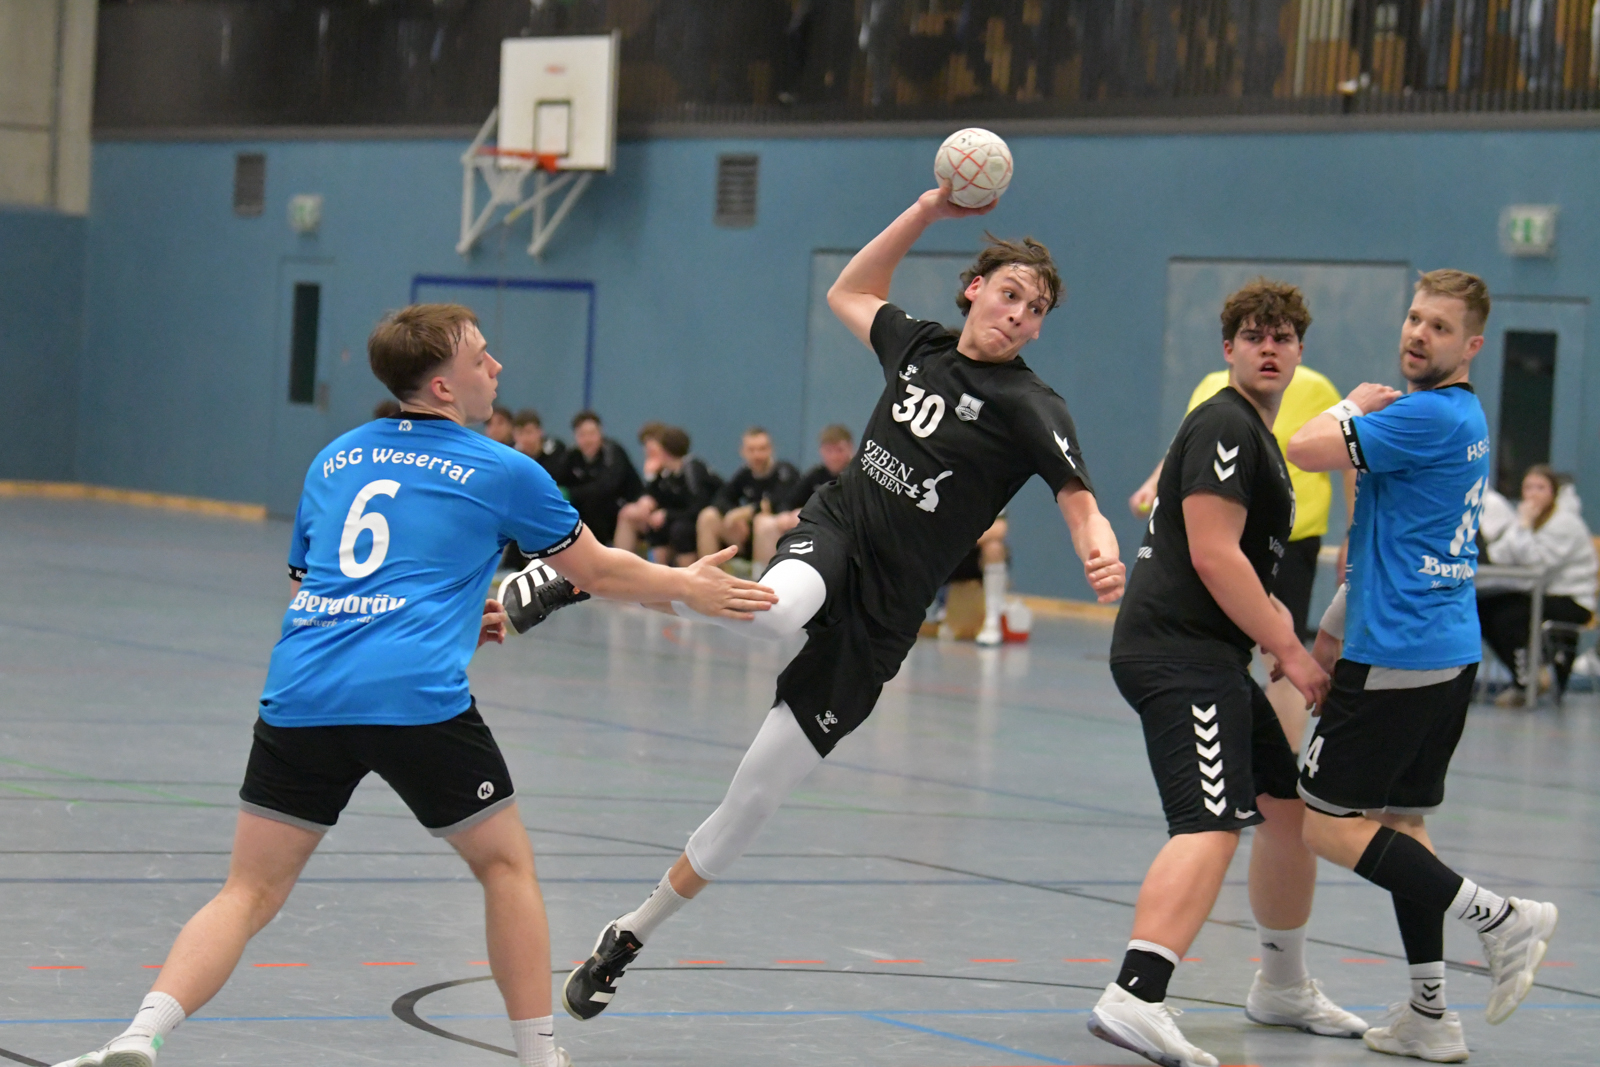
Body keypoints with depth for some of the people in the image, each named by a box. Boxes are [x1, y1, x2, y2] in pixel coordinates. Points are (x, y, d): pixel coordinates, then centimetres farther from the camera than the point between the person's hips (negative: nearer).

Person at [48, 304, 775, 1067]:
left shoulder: (334, 460, 22)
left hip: (301, 694, 4)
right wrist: (687, 586, 37)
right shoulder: (502, 473, 8)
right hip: (416, 697, -4)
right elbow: (597, 571, 20)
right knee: (505, 863, 17)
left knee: (250, 892, 7)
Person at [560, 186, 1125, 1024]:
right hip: (830, 534, 2)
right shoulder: (919, 345, 10)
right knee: (775, 612, -40)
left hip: (878, 613, -2)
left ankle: (631, 935, 16)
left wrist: (1100, 553, -38)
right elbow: (848, 293, 29)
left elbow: (1079, 499, -15)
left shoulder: (1030, 408, -3)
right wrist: (927, 211, 19)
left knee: (752, 800, 0)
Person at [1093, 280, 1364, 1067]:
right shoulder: (1225, 427, -10)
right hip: (1179, 654, -11)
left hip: (1209, 657, 11)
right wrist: (1289, 651, -15)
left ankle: (1284, 988, 35)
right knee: (1212, 824, -24)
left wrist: (1278, 629, 21)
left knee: (1291, 805, 20)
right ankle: (1135, 998, -37)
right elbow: (1213, 556, -19)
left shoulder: (1255, 435, 23)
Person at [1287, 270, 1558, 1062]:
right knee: (1399, 818, 14)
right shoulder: (1465, 420, 17)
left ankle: (1498, 916, -10)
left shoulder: (1428, 416, -16)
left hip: (1397, 657, -10)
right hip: (1449, 650, 10)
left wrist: (1353, 406, 0)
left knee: (1328, 823, -5)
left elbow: (1307, 449, -21)